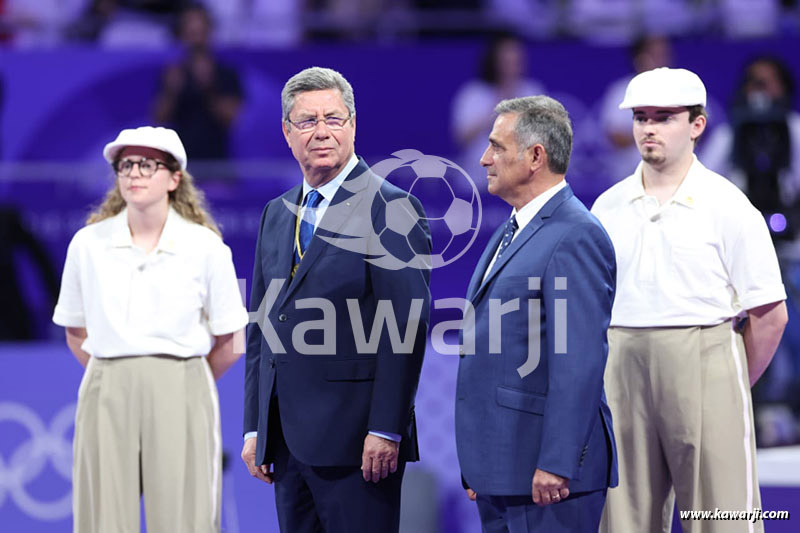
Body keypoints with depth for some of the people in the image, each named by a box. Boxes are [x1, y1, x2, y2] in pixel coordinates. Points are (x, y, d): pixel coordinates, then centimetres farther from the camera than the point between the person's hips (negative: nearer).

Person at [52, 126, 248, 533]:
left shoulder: (205, 247, -1)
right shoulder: (88, 244, 4)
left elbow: (228, 344, 6)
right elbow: (75, 333, 13)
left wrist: (179, 380, 10)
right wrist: (117, 377, 8)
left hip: (180, 395, -1)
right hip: (107, 395, 1)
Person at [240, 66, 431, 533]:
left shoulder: (391, 209, -6)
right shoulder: (277, 214, 17)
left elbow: (407, 328, -12)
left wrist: (386, 430, -17)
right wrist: (254, 428, 14)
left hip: (354, 442, -7)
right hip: (287, 440, 7)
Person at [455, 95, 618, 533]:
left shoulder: (575, 237, -14)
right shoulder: (512, 231, 18)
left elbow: (579, 363, -20)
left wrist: (555, 464, -23)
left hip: (546, 470, -9)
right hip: (499, 465, 9)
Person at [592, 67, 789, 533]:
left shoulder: (728, 207, -3)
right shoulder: (608, 207, 10)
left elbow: (770, 315, -2)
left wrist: (734, 387, 1)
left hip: (704, 367, -4)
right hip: (623, 371, 4)